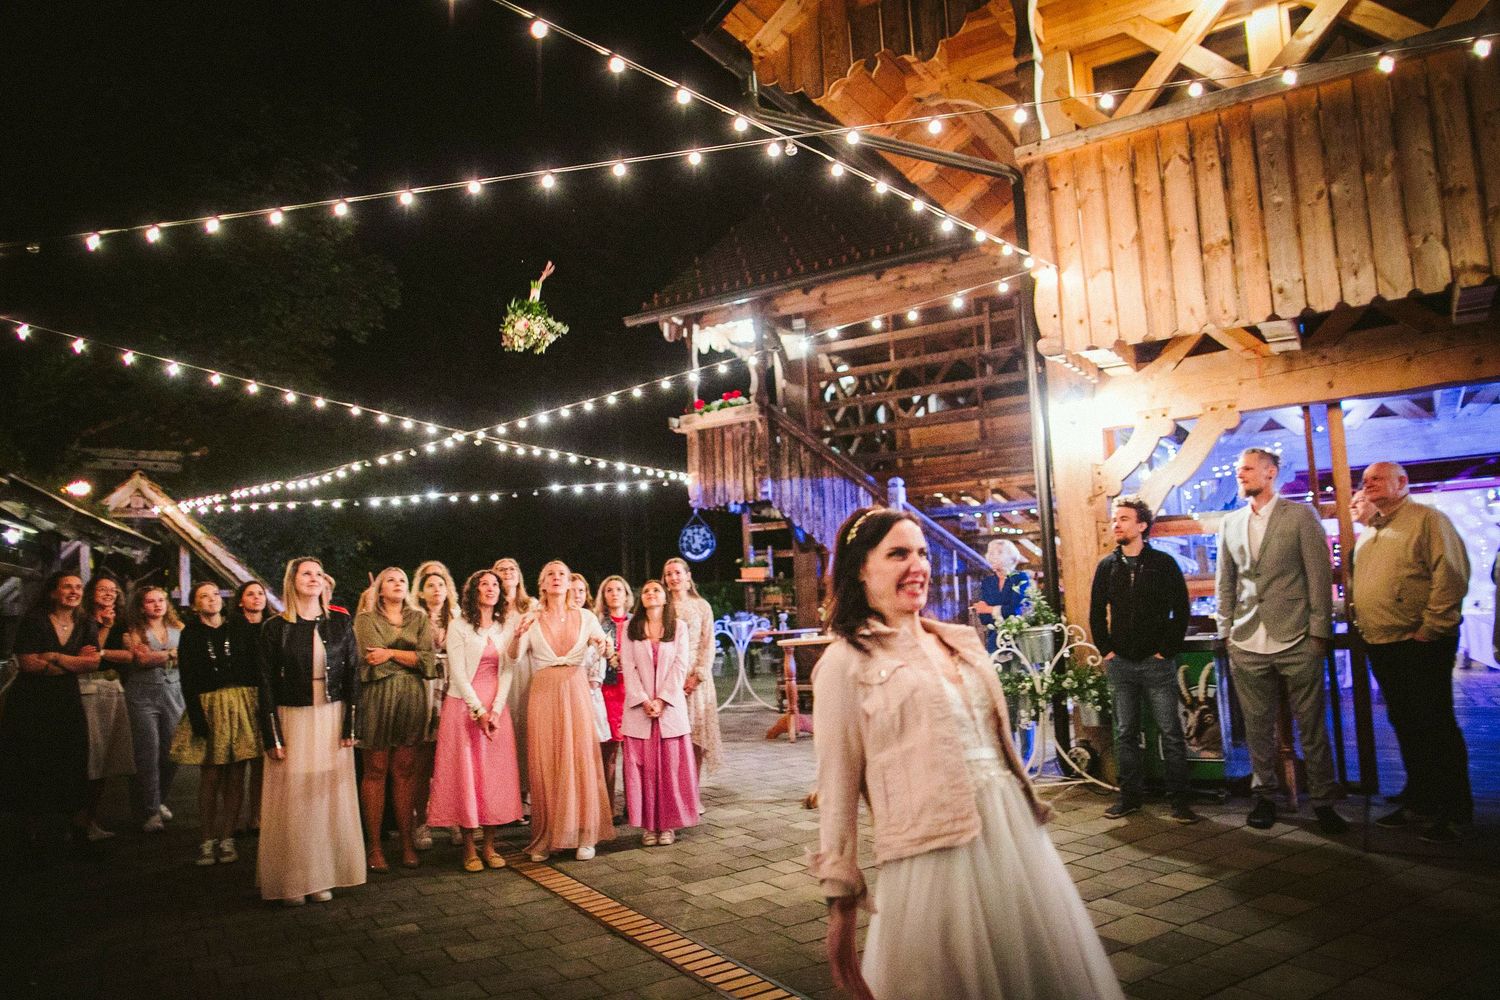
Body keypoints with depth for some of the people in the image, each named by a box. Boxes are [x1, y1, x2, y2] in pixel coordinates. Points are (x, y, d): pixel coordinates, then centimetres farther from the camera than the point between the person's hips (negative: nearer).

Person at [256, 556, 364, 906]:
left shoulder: (340, 624, 4)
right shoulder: (275, 628, -1)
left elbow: (352, 676, 4)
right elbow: (266, 684, -2)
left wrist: (349, 726, -2)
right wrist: (272, 737, -6)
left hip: (332, 720, 2)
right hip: (292, 720, -2)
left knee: (329, 796, 5)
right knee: (293, 798, 2)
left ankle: (323, 877, 15)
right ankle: (291, 881, 13)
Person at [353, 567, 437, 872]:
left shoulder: (419, 619, 14)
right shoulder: (365, 619, 7)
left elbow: (429, 660, 1)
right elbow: (371, 659, -8)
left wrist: (392, 653, -7)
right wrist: (411, 656, -3)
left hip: (411, 699, 2)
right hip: (377, 698, -2)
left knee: (405, 770, 4)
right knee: (376, 771, 0)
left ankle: (407, 842, 10)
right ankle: (373, 845, 7)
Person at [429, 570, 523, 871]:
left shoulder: (503, 628, 9)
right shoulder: (459, 626, -2)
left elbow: (506, 672, 5)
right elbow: (457, 674, -8)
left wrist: (495, 710, -7)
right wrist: (478, 711, -12)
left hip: (496, 708, 4)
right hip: (464, 707, -4)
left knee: (495, 774, 3)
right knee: (466, 774, -1)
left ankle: (489, 845, 11)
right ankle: (469, 848, 8)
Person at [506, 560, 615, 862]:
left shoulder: (585, 616, 5)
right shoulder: (532, 619, 3)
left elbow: (606, 652, 4)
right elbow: (513, 658, -7)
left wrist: (602, 646, -20)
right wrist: (518, 635, -28)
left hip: (576, 692, 0)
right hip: (543, 694, 0)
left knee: (581, 762, 0)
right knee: (545, 766, 2)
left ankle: (584, 835, 10)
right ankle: (546, 837, 13)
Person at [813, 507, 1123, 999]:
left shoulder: (961, 640, 11)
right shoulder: (846, 663, -8)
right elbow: (838, 787, -8)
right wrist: (841, 899, -8)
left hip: (1016, 834, 6)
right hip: (932, 858, -6)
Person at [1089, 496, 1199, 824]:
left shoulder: (1164, 563, -2)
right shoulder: (1106, 566, 7)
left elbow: (1181, 610, -2)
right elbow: (1096, 614, 13)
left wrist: (1167, 650, -6)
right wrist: (1106, 650, 5)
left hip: (1157, 663, -3)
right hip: (1120, 664, 3)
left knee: (1171, 732, 0)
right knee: (1125, 734, 8)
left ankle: (1180, 799, 8)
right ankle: (1130, 795, 18)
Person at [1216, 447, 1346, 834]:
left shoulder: (1301, 516, 0)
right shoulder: (1230, 523, 11)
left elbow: (1320, 574, -3)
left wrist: (1319, 630, -7)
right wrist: (1226, 632, 9)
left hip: (1296, 642, -3)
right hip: (1247, 644, 4)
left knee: (1312, 726, 3)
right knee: (1258, 727, 9)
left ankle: (1323, 802, 14)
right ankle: (1264, 797, 21)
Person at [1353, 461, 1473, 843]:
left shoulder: (1428, 520, -7)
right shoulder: (1367, 534, 18)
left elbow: (1452, 575, -16)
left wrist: (1431, 628, -17)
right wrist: (1359, 622, 12)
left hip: (1420, 645, -8)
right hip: (1380, 647, 8)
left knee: (1434, 727, -2)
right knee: (1405, 726, 14)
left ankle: (1451, 811, 8)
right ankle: (1419, 800, 23)